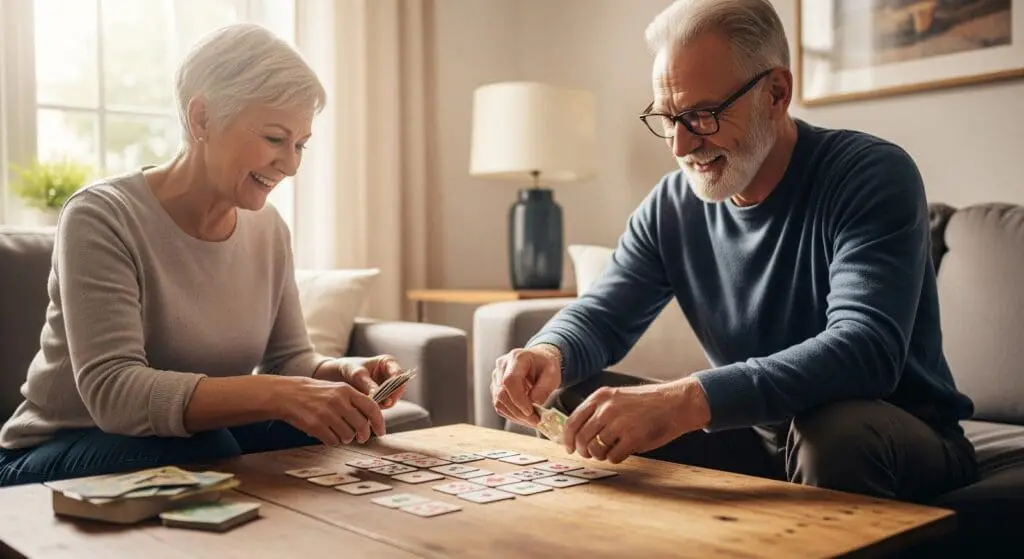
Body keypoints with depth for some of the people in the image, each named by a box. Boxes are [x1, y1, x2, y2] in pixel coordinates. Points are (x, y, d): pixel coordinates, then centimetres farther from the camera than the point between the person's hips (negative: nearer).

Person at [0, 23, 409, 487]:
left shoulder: (268, 228, -1)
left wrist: (342, 371, -19)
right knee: (204, 450, -34)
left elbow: (288, 358, 4)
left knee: (322, 439, -20)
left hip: (198, 439, 5)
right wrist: (279, 396, -42)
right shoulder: (101, 217, -20)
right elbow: (112, 390, -31)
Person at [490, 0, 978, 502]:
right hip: (757, 429, 4)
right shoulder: (671, 207, -2)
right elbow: (601, 315, 2)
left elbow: (867, 348, -33)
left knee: (839, 432, -38)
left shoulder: (871, 177, -19)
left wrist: (688, 400, -47)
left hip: (898, 433, -4)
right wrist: (549, 352, -24)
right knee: (571, 405, -10)